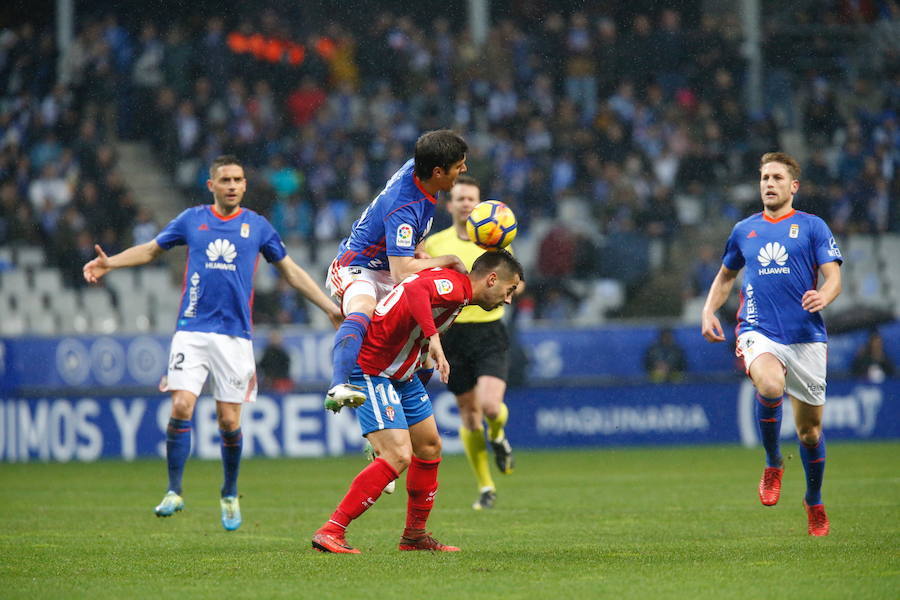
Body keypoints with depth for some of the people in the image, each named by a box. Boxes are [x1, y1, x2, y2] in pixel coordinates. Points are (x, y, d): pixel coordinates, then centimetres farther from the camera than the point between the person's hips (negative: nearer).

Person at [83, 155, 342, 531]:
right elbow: (151, 250, 19)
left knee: (229, 421, 0)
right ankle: (174, 492, -5)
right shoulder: (191, 220, 8)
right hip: (192, 331, 0)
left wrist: (329, 307, 16)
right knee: (182, 407, -14)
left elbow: (290, 271, 18)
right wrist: (109, 263, 4)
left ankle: (230, 496, 20)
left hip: (235, 335, 0)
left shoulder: (257, 226, 9)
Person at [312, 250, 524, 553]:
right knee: (398, 455, -20)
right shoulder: (455, 284, -18)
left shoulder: (455, 288, 13)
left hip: (402, 374, 11)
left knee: (430, 448, 17)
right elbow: (415, 290, -37)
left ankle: (415, 535, 30)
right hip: (371, 371, -11)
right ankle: (331, 532, -18)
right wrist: (434, 339, -42)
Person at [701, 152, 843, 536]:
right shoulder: (744, 231, 15)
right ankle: (773, 464, -9)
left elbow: (834, 275, -2)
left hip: (806, 337, 0)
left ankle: (814, 502, 30)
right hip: (758, 332, 0)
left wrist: (823, 296, -25)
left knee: (810, 428, 6)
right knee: (770, 386, -33)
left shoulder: (812, 227, 6)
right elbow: (726, 275, 29)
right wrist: (709, 310, 12)